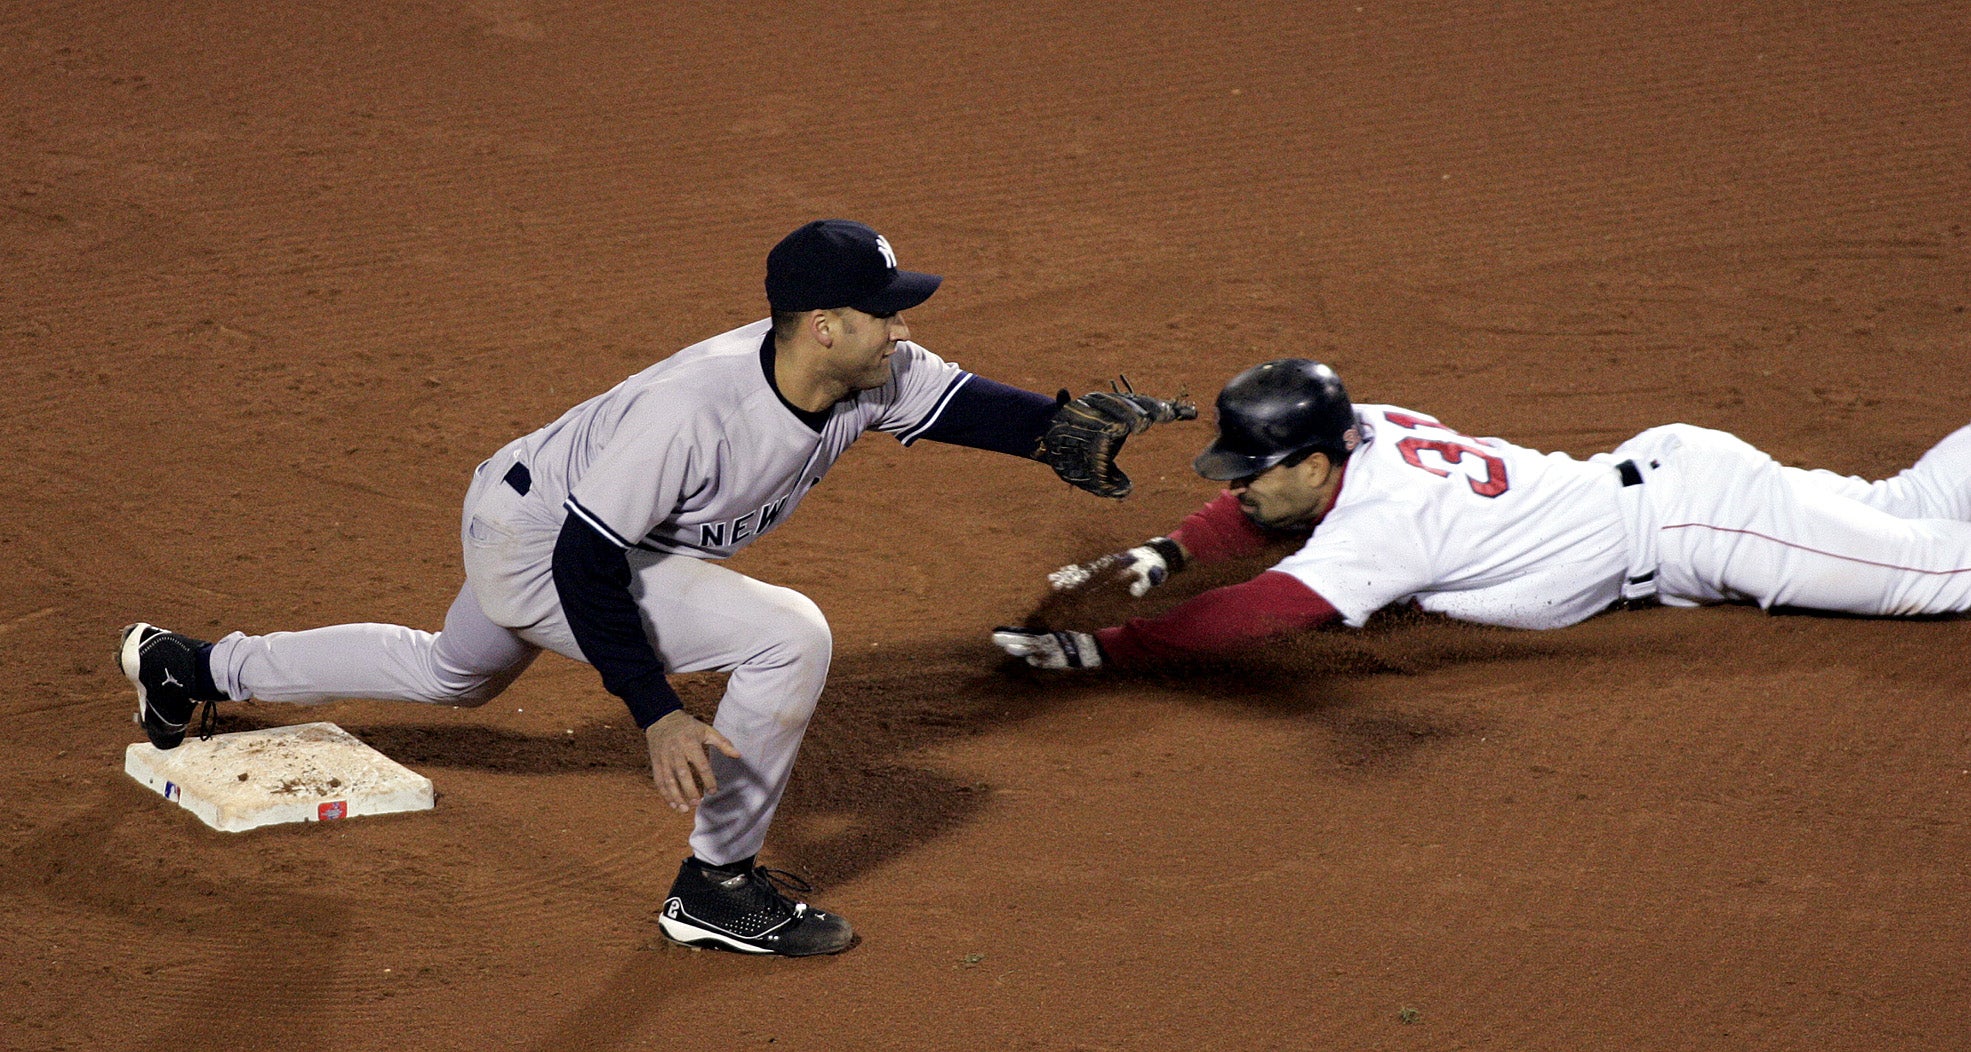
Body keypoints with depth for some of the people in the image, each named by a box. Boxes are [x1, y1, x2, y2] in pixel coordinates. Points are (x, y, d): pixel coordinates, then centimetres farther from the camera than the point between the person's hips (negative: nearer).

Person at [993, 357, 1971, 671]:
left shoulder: (1390, 520, -31)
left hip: (1695, 520, -8)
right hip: (1659, 466, 8)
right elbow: (1262, 511, 13)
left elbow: (1244, 617, -39)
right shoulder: (1363, 431, -6)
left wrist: (1090, 647, -40)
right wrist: (1160, 555, -3)